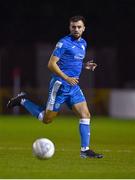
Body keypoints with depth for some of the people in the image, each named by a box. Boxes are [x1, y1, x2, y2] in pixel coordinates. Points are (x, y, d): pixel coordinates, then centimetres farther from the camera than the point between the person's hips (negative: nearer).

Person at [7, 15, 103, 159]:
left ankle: (85, 150, -1)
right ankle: (23, 101, 20)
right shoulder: (64, 43, -13)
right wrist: (66, 78, -24)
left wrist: (85, 66, 8)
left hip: (73, 86, 7)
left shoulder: (83, 43, 13)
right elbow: (51, 64, -16)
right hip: (60, 86, -7)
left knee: (85, 115, -4)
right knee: (46, 119, 1)